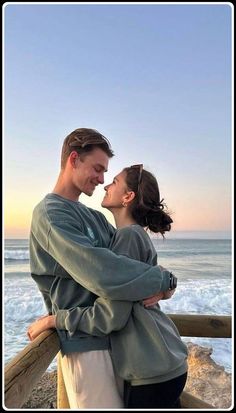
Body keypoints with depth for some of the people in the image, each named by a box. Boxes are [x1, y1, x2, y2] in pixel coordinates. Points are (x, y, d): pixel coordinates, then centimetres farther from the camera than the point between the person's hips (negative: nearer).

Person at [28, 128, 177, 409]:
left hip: (112, 334, 8)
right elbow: (101, 273, -28)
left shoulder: (94, 216, 12)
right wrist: (163, 279, -17)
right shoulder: (49, 213, -17)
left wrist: (150, 284, -11)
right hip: (86, 342, -8)